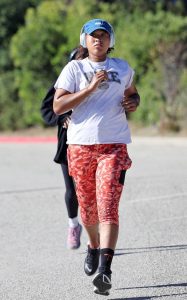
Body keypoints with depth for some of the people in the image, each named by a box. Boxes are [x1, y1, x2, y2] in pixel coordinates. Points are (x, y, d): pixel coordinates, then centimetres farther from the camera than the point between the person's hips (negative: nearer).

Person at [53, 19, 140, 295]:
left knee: (108, 207, -15)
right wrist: (91, 87, -15)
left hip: (114, 146, 0)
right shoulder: (74, 68, 3)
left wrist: (133, 103, 6)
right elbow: (58, 106, -8)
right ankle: (94, 247, 42)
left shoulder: (123, 68, 12)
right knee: (87, 207, 11)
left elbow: (132, 93, 31)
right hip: (80, 146, 0)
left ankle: (105, 270, -24)